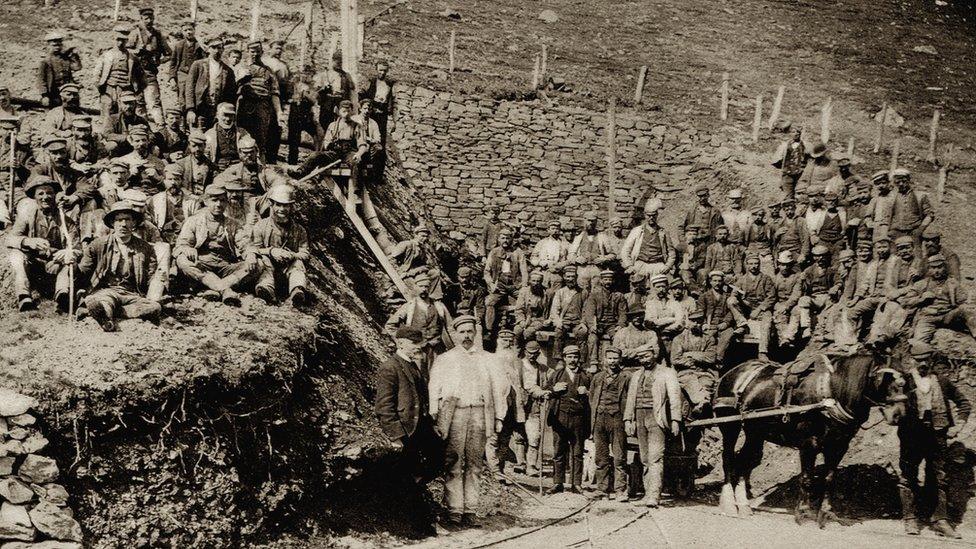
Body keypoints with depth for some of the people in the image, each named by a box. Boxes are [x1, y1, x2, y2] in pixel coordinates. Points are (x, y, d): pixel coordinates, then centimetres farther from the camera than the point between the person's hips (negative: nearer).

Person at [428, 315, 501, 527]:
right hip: (454, 413, -2)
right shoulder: (444, 359, 12)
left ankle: (470, 509, 4)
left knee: (475, 464, 0)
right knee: (453, 463, -6)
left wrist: (498, 417, 7)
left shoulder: (487, 359, 17)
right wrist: (434, 418, -2)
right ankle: (454, 509, -4)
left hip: (479, 413, 2)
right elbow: (434, 390, 8)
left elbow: (497, 389, 15)